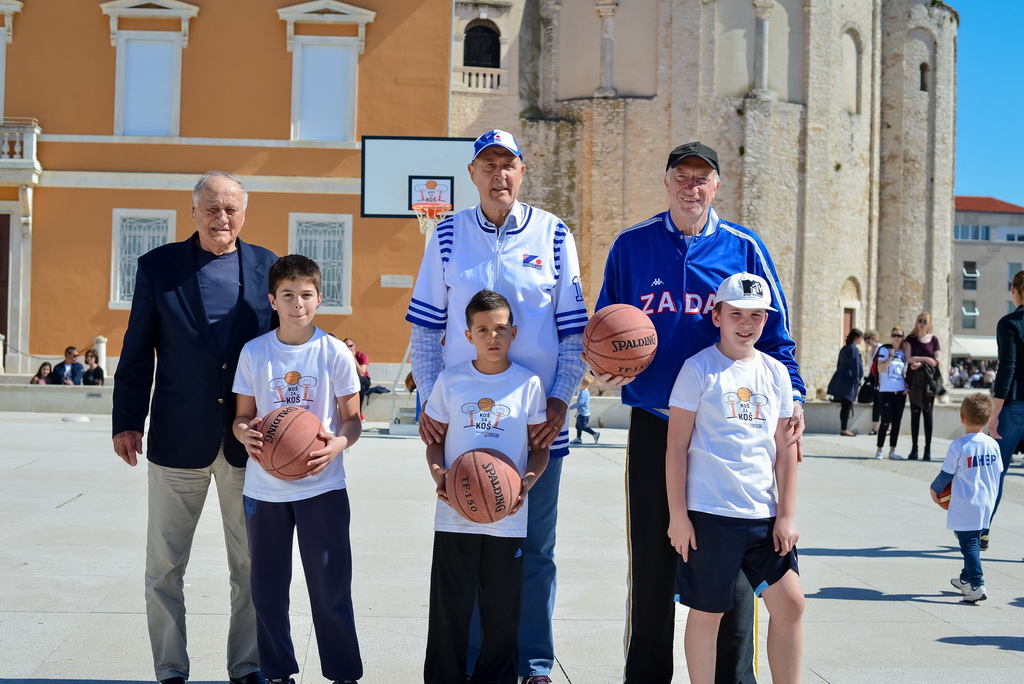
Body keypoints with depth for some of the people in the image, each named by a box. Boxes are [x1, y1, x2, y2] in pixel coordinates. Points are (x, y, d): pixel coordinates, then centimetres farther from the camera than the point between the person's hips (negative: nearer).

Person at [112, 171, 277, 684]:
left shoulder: (267, 267, 4)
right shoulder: (157, 266, 2)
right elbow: (137, 352, 3)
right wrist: (126, 421, -1)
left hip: (248, 439, 1)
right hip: (178, 437, 0)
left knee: (251, 566, 9)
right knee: (164, 567, 7)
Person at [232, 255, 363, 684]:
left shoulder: (334, 354, -3)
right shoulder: (254, 353, 1)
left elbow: (352, 419, 1)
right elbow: (243, 415, 7)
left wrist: (337, 444, -20)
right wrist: (245, 433, -16)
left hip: (322, 485, -2)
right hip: (264, 487, 2)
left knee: (331, 586, 0)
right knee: (267, 587, 9)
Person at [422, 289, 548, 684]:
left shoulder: (528, 384, 0)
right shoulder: (450, 381, 1)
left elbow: (540, 447, 6)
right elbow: (435, 441, 8)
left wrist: (528, 481, -12)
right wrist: (438, 474, -11)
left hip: (507, 518, 0)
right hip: (454, 515, 0)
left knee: (501, 611, 7)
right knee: (449, 607, 6)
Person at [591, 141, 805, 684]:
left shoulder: (743, 248, 4)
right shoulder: (631, 246, 6)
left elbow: (774, 335, 5)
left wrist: (792, 396, -9)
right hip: (653, 425, 1)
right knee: (651, 559, 8)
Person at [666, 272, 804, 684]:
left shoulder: (776, 373, 9)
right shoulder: (698, 369, -4)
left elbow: (785, 449, 10)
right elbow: (677, 446, -5)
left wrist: (787, 515, 5)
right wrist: (677, 515, -8)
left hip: (764, 513, 5)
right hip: (710, 514, -4)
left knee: (790, 603, 4)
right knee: (706, 612, 3)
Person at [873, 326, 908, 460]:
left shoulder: (903, 353, 12)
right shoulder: (884, 350, -3)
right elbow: (881, 369, -13)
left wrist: (907, 387, 6)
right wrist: (891, 356, -17)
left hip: (900, 392, 5)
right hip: (886, 392, -5)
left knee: (896, 422, 6)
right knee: (885, 421, -6)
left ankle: (892, 451, 12)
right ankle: (879, 450, 4)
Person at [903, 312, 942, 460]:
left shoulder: (934, 340, 7)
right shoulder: (910, 339, 7)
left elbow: (938, 360, -3)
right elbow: (908, 358, -4)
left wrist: (920, 363, -15)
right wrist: (925, 359, -11)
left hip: (928, 380, 0)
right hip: (914, 380, 0)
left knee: (927, 412, -2)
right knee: (915, 413, 1)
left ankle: (928, 448, -1)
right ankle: (914, 448, 3)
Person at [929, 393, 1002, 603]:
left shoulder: (958, 447, -15)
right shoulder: (993, 445, 2)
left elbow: (946, 474, -7)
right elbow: (998, 474, 10)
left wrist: (934, 489, 11)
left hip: (965, 506, -6)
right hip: (986, 504, 6)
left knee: (969, 544, -4)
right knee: (974, 541, 18)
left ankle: (977, 585, -12)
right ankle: (966, 578, 33)